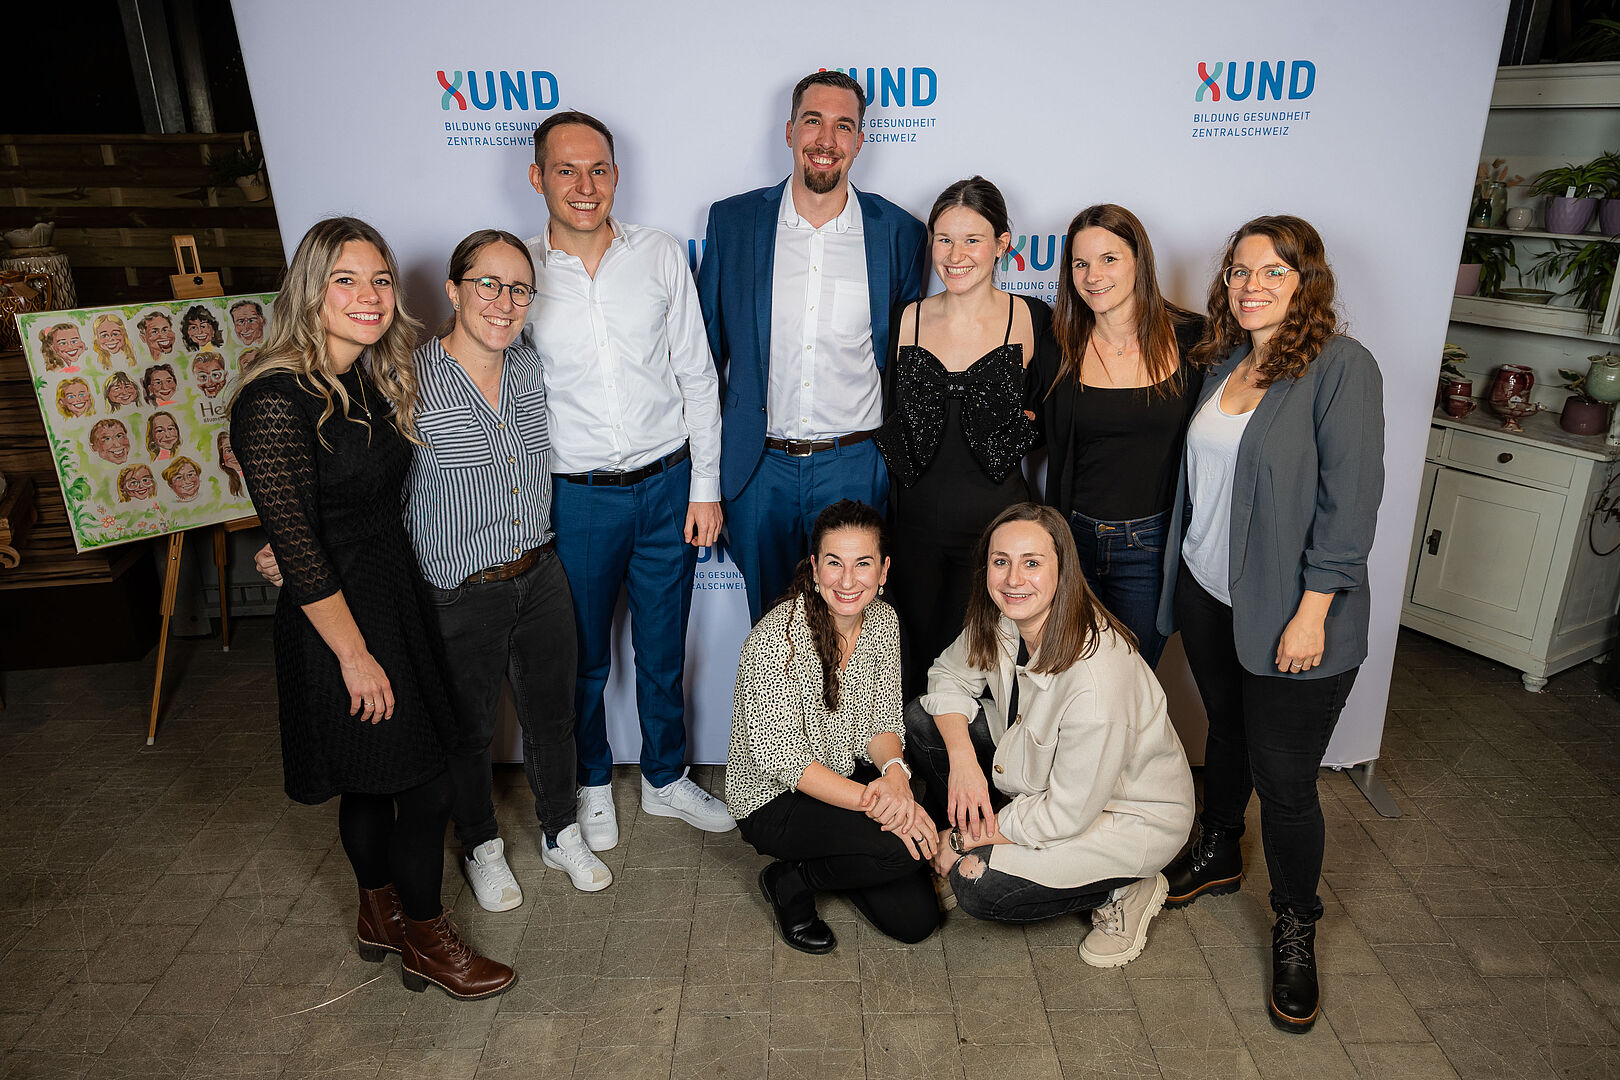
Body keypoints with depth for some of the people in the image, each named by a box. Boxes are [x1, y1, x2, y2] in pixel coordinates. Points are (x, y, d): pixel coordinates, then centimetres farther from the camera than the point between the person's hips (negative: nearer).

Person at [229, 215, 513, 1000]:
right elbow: (295, 543, -20)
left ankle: (381, 914, 41)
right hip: (337, 612, -8)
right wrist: (354, 654, -17)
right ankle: (425, 942, 23)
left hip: (395, 594, 8)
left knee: (374, 774, 21)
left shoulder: (375, 379, 5)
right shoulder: (278, 400, -20)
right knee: (424, 780, 1)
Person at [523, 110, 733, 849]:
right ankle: (593, 783, 40)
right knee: (583, 659, 15)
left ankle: (666, 779, 38)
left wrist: (705, 485, -1)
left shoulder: (660, 255, -1)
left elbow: (696, 376, 2)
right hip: (574, 499, -1)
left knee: (663, 654, 15)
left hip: (667, 488, 1)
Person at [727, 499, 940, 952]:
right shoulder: (775, 639, -26)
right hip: (772, 798, -6)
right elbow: (781, 758, -25)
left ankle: (834, 860, 23)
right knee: (900, 847, -27)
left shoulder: (883, 620, -6)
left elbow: (882, 720, -1)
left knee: (915, 919, -3)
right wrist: (870, 800, -33)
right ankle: (789, 881, -1)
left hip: (851, 774, 6)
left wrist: (894, 772, -23)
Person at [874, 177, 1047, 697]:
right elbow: (886, 423, 10)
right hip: (915, 523, 2)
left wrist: (1018, 423, -10)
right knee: (920, 657, 14)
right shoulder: (905, 320, 2)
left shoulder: (1032, 320, -4)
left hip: (998, 522, -2)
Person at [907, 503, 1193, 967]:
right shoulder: (998, 623, -16)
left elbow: (1067, 815, -29)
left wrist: (964, 843, -17)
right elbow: (949, 676, 2)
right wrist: (962, 760, -17)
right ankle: (962, 839, 11)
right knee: (923, 719, -7)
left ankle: (1123, 891, 0)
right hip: (1036, 776, 7)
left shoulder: (1096, 678, -37)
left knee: (976, 885, -21)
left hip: (1130, 816, -7)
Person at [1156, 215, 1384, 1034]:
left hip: (1288, 612, -6)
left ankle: (1295, 928, 25)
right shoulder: (1222, 362, 7)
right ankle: (1217, 854, 45)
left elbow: (1350, 499, -17)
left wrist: (1311, 614, -18)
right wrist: (1180, 571, 10)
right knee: (1227, 730, 23)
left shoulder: (1341, 365, -13)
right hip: (1207, 594, 6)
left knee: (1284, 777, 3)